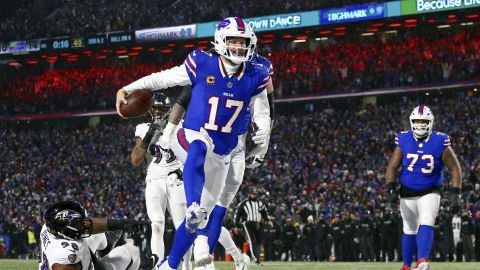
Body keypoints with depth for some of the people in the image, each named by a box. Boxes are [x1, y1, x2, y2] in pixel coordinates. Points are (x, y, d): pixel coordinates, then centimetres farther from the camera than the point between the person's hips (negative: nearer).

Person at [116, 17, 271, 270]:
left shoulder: (254, 77, 1)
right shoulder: (202, 65, -8)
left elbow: (261, 114, 5)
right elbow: (162, 78, -1)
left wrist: (263, 134, -17)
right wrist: (127, 90, -8)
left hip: (221, 153, 5)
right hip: (192, 135, -4)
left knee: (204, 211, 6)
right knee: (199, 149, -43)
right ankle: (197, 225, -64)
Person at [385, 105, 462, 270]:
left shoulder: (440, 142, -10)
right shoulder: (404, 141, -5)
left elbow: (455, 168, -3)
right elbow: (392, 167, 0)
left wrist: (455, 192, -11)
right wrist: (391, 188, -14)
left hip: (430, 192, -2)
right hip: (407, 193, 2)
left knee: (426, 224, -23)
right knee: (409, 230, 12)